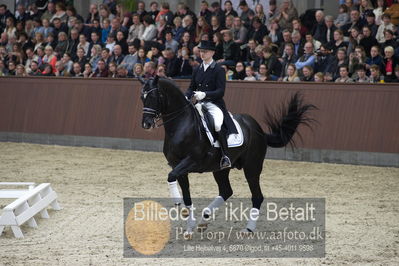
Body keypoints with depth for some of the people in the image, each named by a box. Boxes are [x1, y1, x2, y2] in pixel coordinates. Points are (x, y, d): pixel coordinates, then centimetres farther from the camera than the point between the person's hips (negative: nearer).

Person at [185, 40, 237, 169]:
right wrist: (186, 97, -4)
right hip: (200, 105, 7)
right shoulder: (197, 70, 14)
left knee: (217, 125, -33)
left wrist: (205, 94, -26)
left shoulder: (219, 70, -4)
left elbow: (220, 91, -12)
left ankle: (225, 156, -25)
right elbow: (191, 88, 18)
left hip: (215, 105, -7)